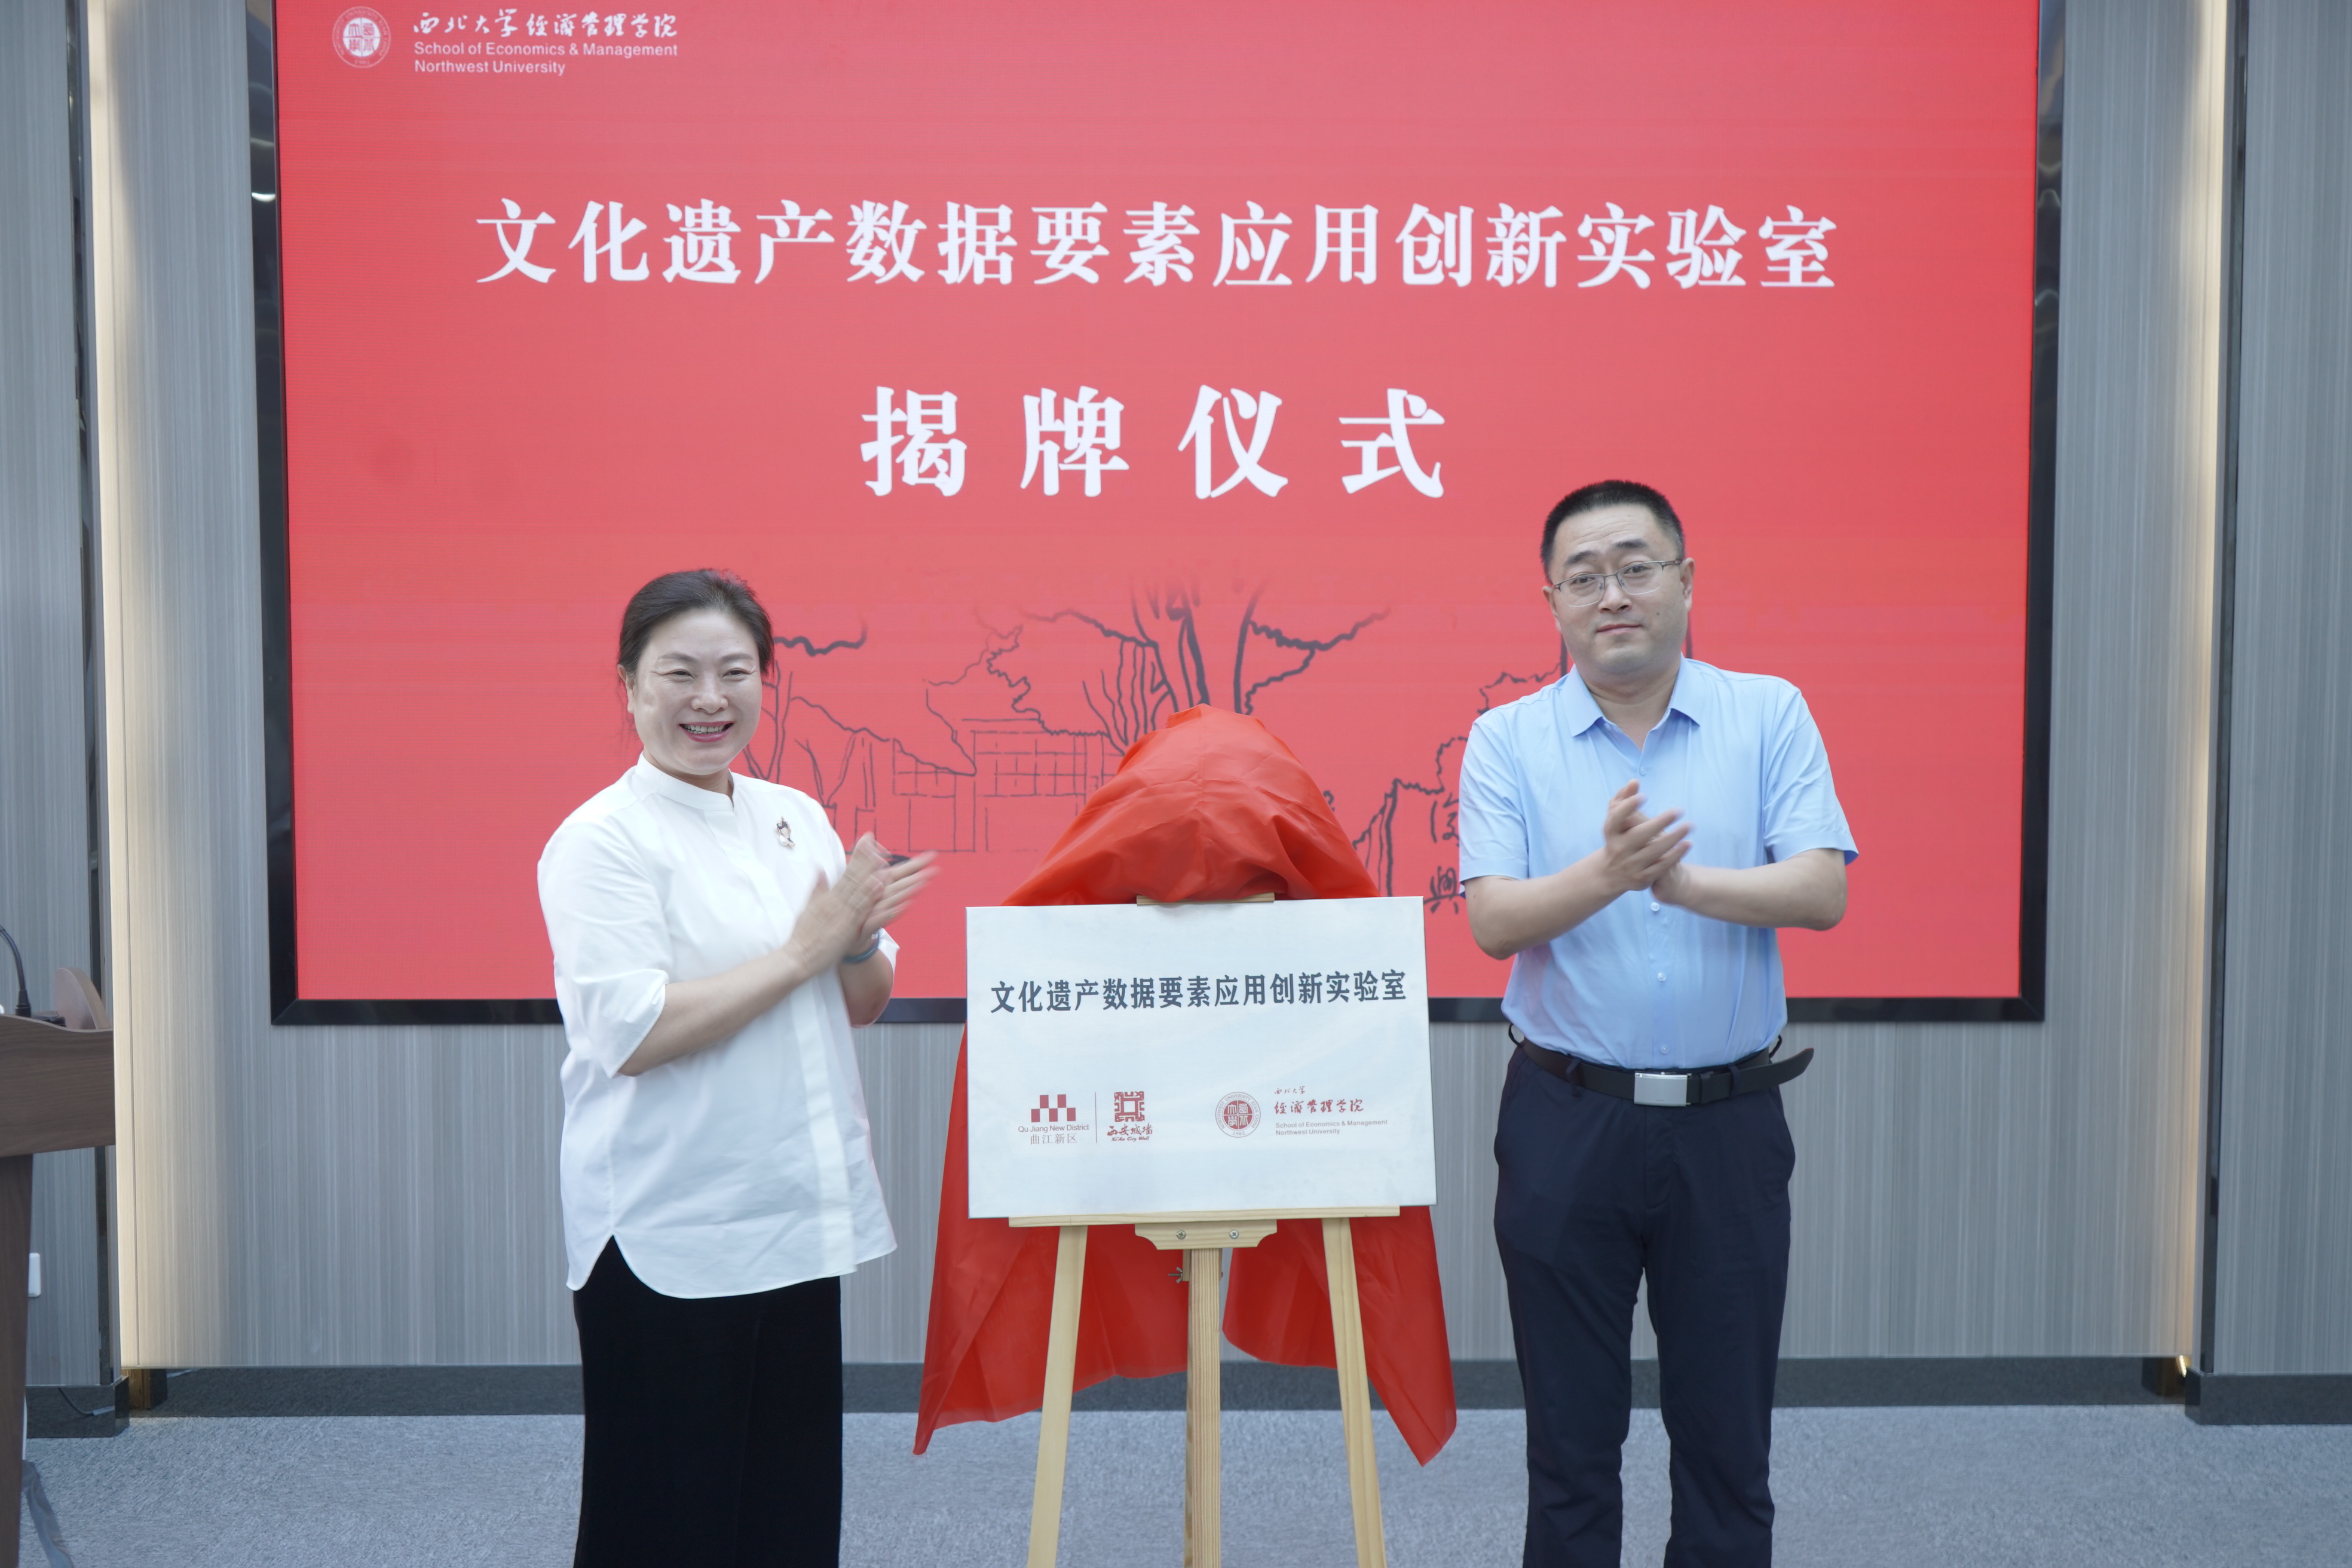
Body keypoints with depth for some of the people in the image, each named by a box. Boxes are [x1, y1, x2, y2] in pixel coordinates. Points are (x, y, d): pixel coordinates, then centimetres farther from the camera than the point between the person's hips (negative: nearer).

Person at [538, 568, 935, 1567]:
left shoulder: (797, 819, 9)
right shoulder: (602, 840, -9)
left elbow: (863, 1007, 14)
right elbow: (630, 1034, -20)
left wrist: (858, 941, -8)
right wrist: (801, 952, -17)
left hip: (799, 1220, 6)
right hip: (667, 1234, -6)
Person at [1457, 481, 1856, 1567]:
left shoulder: (1769, 716, 2)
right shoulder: (1508, 741, 0)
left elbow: (1823, 891, -10)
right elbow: (1493, 920, -12)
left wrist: (1682, 881, -26)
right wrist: (1605, 875, -30)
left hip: (1729, 1123, 1)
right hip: (1567, 1122, 0)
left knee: (1727, 1431, 11)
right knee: (1570, 1438, 11)